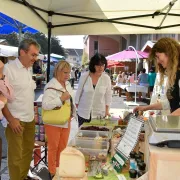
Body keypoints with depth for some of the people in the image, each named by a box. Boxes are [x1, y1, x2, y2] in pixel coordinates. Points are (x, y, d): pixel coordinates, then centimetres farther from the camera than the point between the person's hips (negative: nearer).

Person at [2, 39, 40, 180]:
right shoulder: (8, 69, -15)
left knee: (28, 151, 17)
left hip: (30, 119, 7)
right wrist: (11, 119, -17)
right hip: (16, 120, -7)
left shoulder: (29, 69, 8)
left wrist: (33, 113, 15)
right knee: (16, 156, 4)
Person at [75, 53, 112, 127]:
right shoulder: (84, 76, -7)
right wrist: (76, 106, 6)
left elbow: (108, 95, 4)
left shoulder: (106, 78, -5)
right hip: (83, 112, 0)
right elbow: (79, 92, 3)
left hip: (99, 114, 0)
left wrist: (107, 110, 5)